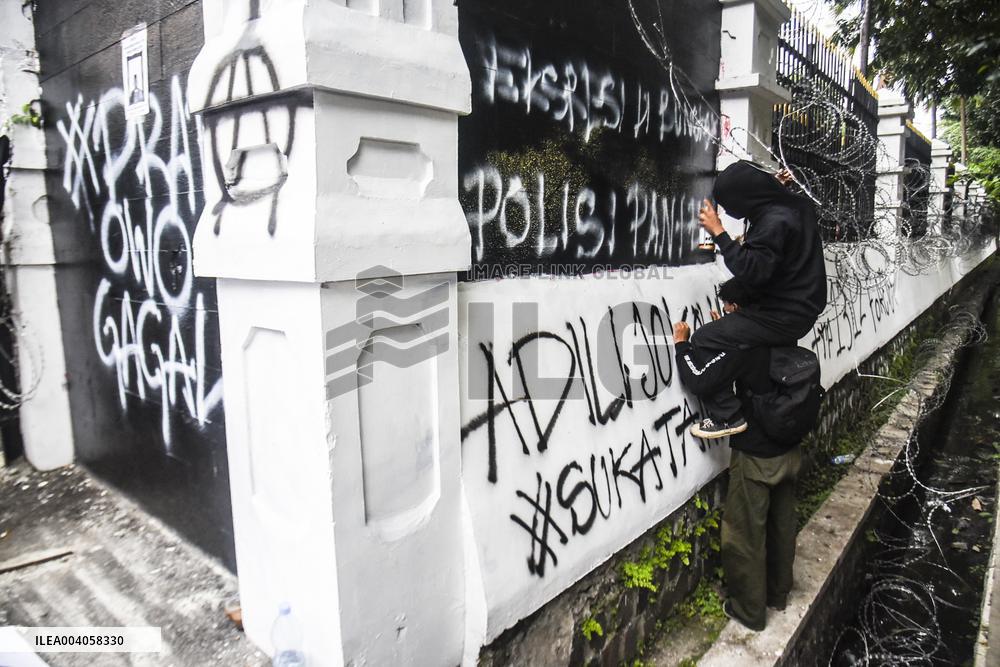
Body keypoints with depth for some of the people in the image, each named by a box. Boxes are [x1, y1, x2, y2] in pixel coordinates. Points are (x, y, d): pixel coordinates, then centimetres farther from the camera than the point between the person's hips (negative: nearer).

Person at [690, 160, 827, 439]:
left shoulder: (775, 222, -24)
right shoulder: (798, 204, 6)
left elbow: (752, 270, -29)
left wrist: (719, 233, -27)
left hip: (783, 318, -10)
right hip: (801, 305, 10)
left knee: (703, 340, -11)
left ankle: (727, 416, -7)